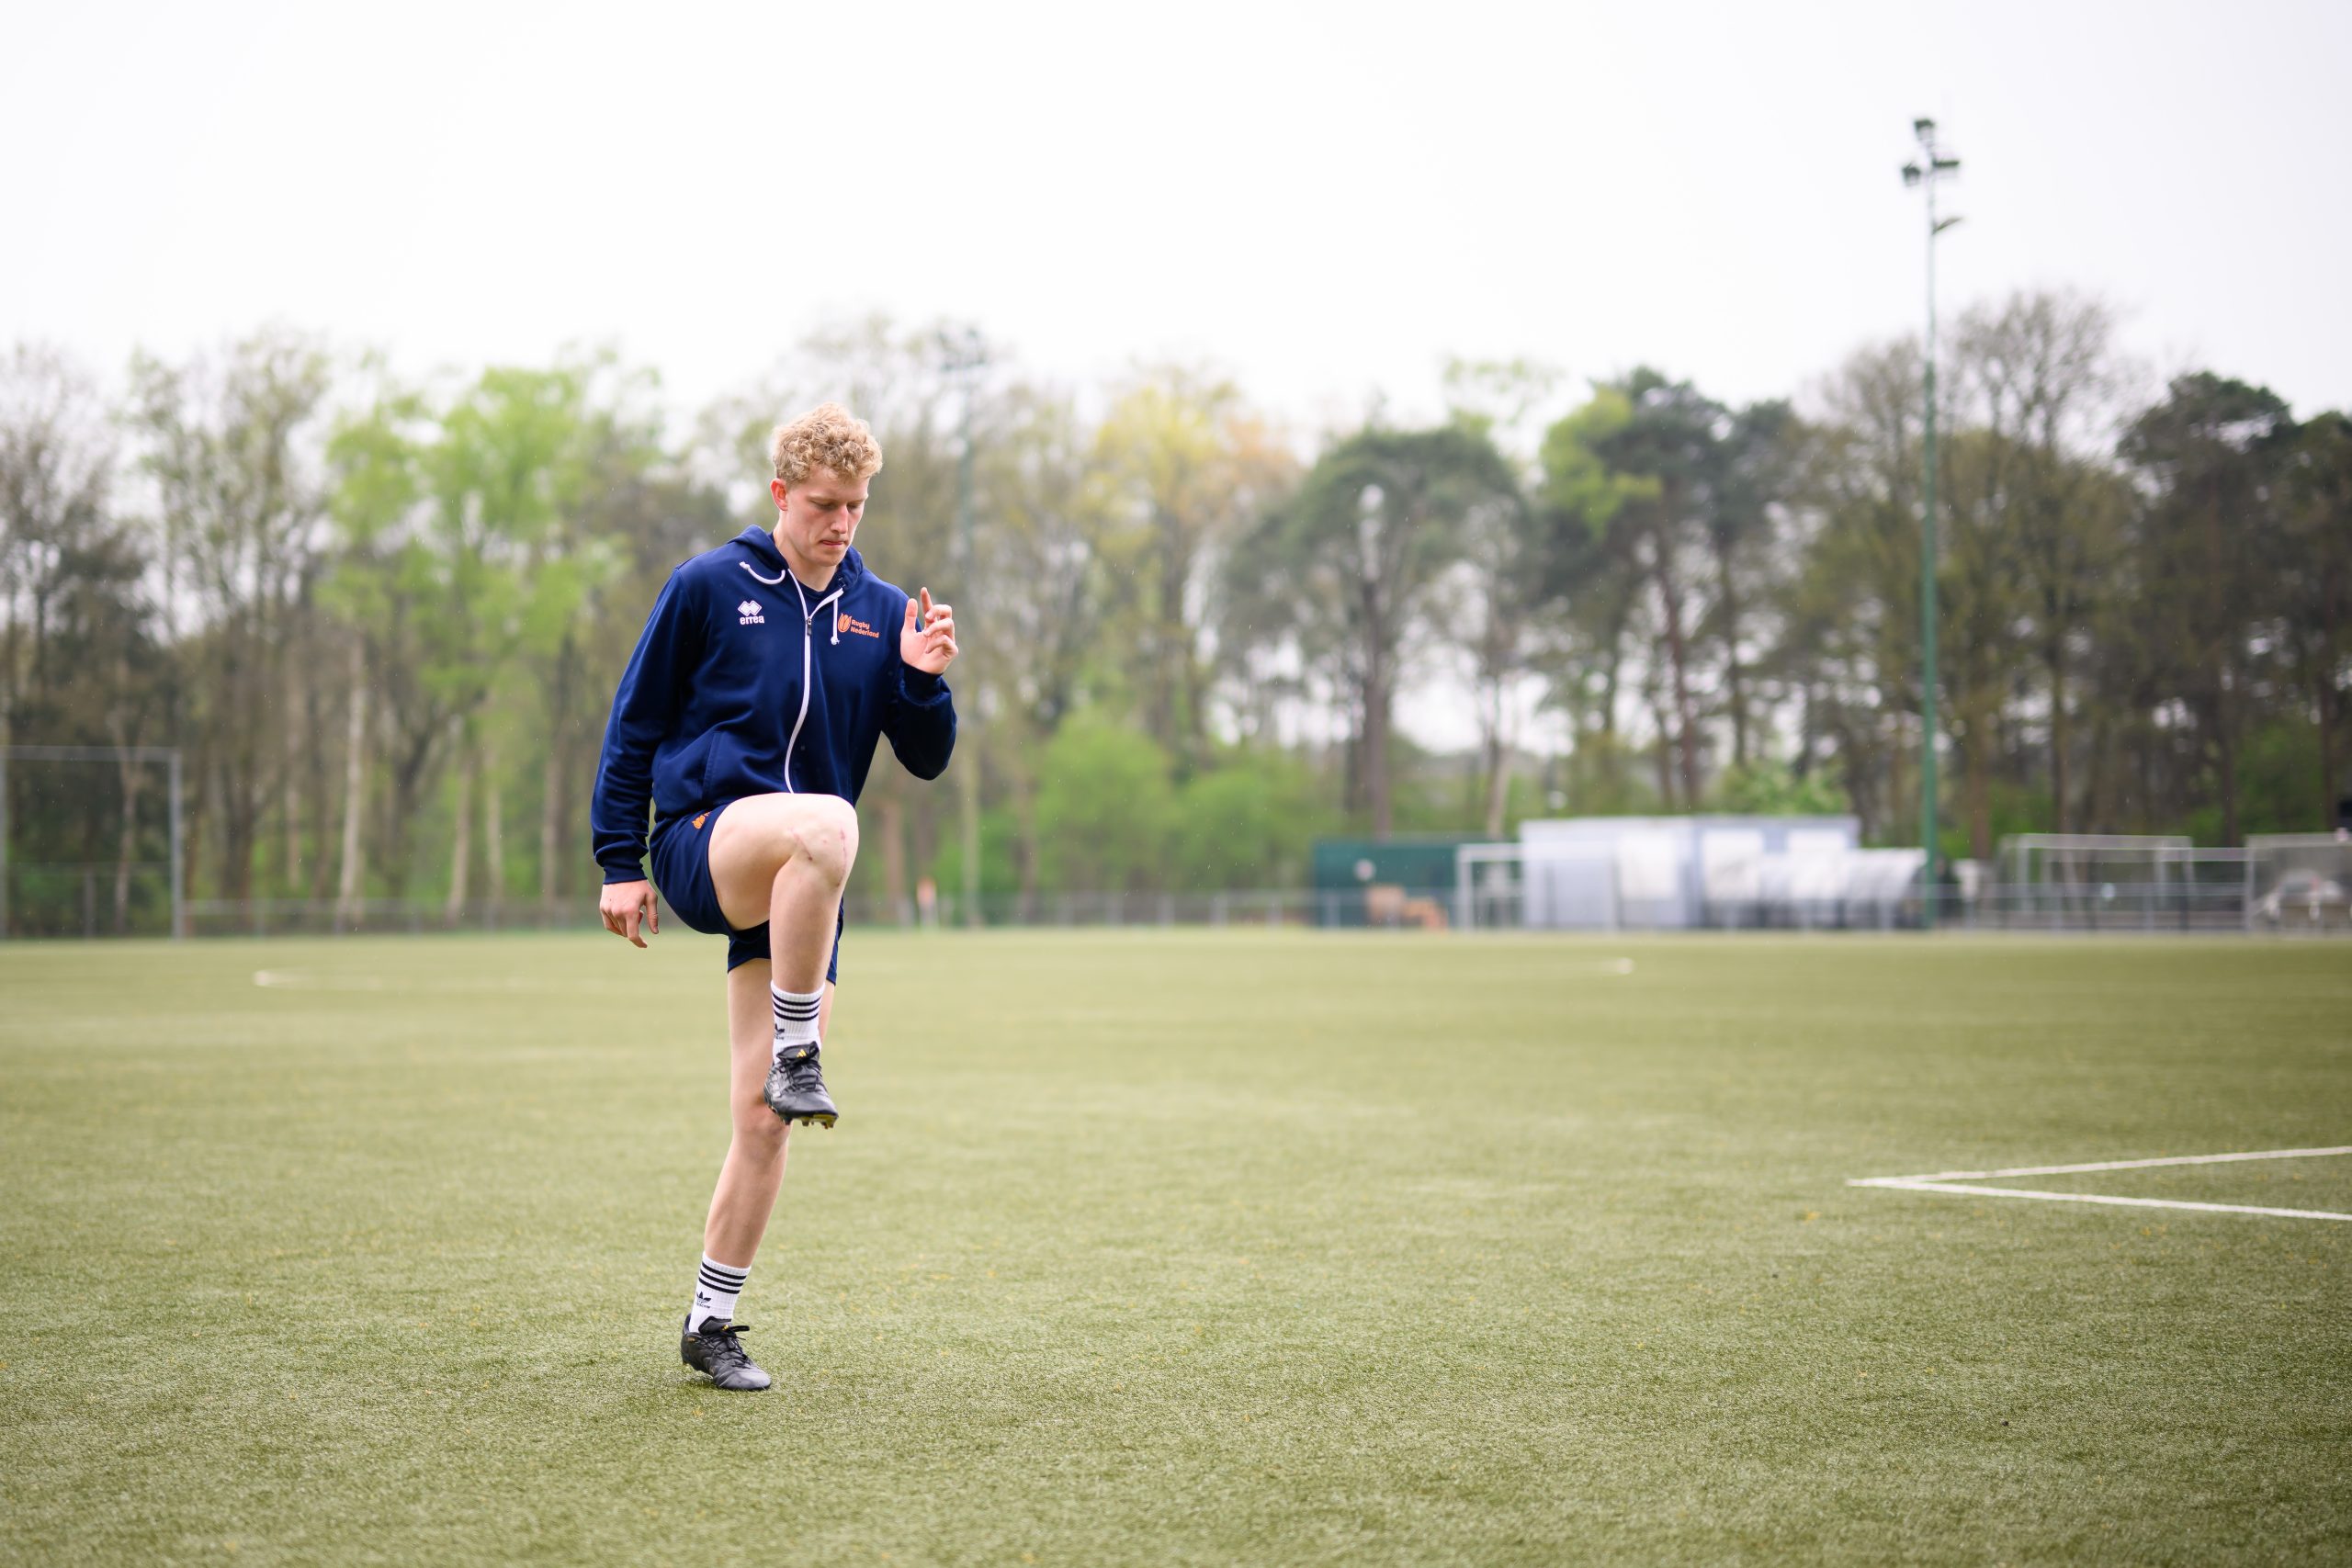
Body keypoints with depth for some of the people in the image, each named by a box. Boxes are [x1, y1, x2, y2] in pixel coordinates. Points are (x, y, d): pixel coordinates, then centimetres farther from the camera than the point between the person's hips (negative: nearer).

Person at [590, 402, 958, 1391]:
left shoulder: (882, 613, 12)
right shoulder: (707, 587, 3)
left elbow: (927, 761, 13)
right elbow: (634, 724, 6)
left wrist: (924, 680, -7)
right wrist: (620, 862, 1)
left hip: (797, 888, 4)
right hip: (703, 840, -4)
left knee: (763, 1118, -2)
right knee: (826, 821, -38)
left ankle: (711, 1320, 12)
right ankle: (797, 1051, -24)